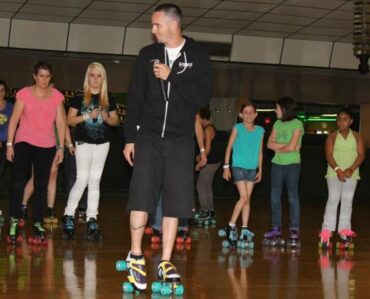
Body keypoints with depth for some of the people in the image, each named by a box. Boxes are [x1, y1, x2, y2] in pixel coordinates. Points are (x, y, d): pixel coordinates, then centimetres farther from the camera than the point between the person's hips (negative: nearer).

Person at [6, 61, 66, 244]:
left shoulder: (57, 96, 3)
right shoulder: (24, 94, -2)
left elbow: (61, 122, 6)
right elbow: (14, 119, 0)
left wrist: (61, 147, 3)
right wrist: (9, 144, -4)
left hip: (47, 146, 2)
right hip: (24, 142, -2)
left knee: (41, 186, 6)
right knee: (18, 182, -12)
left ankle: (38, 224, 13)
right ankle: (14, 222, -5)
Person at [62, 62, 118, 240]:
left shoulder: (108, 99, 7)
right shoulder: (80, 97, -2)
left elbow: (115, 120, 12)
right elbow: (70, 120, -4)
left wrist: (107, 118, -10)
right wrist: (88, 115, -17)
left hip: (102, 144, 3)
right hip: (84, 143, -3)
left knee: (95, 181, 5)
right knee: (82, 179, -8)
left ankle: (91, 219, 7)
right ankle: (69, 215, 4)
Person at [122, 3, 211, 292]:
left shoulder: (198, 57, 1)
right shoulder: (148, 55, 6)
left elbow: (203, 97, -8)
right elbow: (135, 98, 6)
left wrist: (171, 77, -15)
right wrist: (129, 138, 2)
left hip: (180, 141, 0)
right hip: (148, 136, 0)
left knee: (175, 201, 1)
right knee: (141, 194, -11)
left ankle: (166, 262, 9)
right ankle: (136, 256, 1)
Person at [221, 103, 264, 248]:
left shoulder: (260, 131, 8)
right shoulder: (237, 128, -2)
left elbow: (260, 152, 14)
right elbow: (229, 147, 1)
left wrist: (260, 169, 11)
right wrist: (226, 166, -4)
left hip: (252, 168, 4)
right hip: (238, 166, -4)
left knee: (247, 199, 5)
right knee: (244, 197, -13)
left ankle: (244, 230, 9)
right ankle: (231, 226, -2)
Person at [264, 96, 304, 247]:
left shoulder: (297, 124, -6)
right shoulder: (277, 124, 11)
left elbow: (292, 147, -14)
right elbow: (270, 143, 2)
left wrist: (278, 148, 1)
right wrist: (285, 146, -9)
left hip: (292, 163, -6)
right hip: (277, 163, 6)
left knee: (293, 196, -5)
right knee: (275, 196, 5)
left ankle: (294, 230, -4)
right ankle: (276, 229, 11)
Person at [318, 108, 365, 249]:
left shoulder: (357, 137, 5)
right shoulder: (332, 136, 1)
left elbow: (361, 155, -3)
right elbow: (329, 155, -7)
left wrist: (350, 170, -16)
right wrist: (337, 170, -20)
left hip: (351, 174, 2)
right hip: (334, 174, -2)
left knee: (347, 201, 4)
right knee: (333, 200, -5)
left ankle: (344, 230, 9)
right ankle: (327, 231, -5)